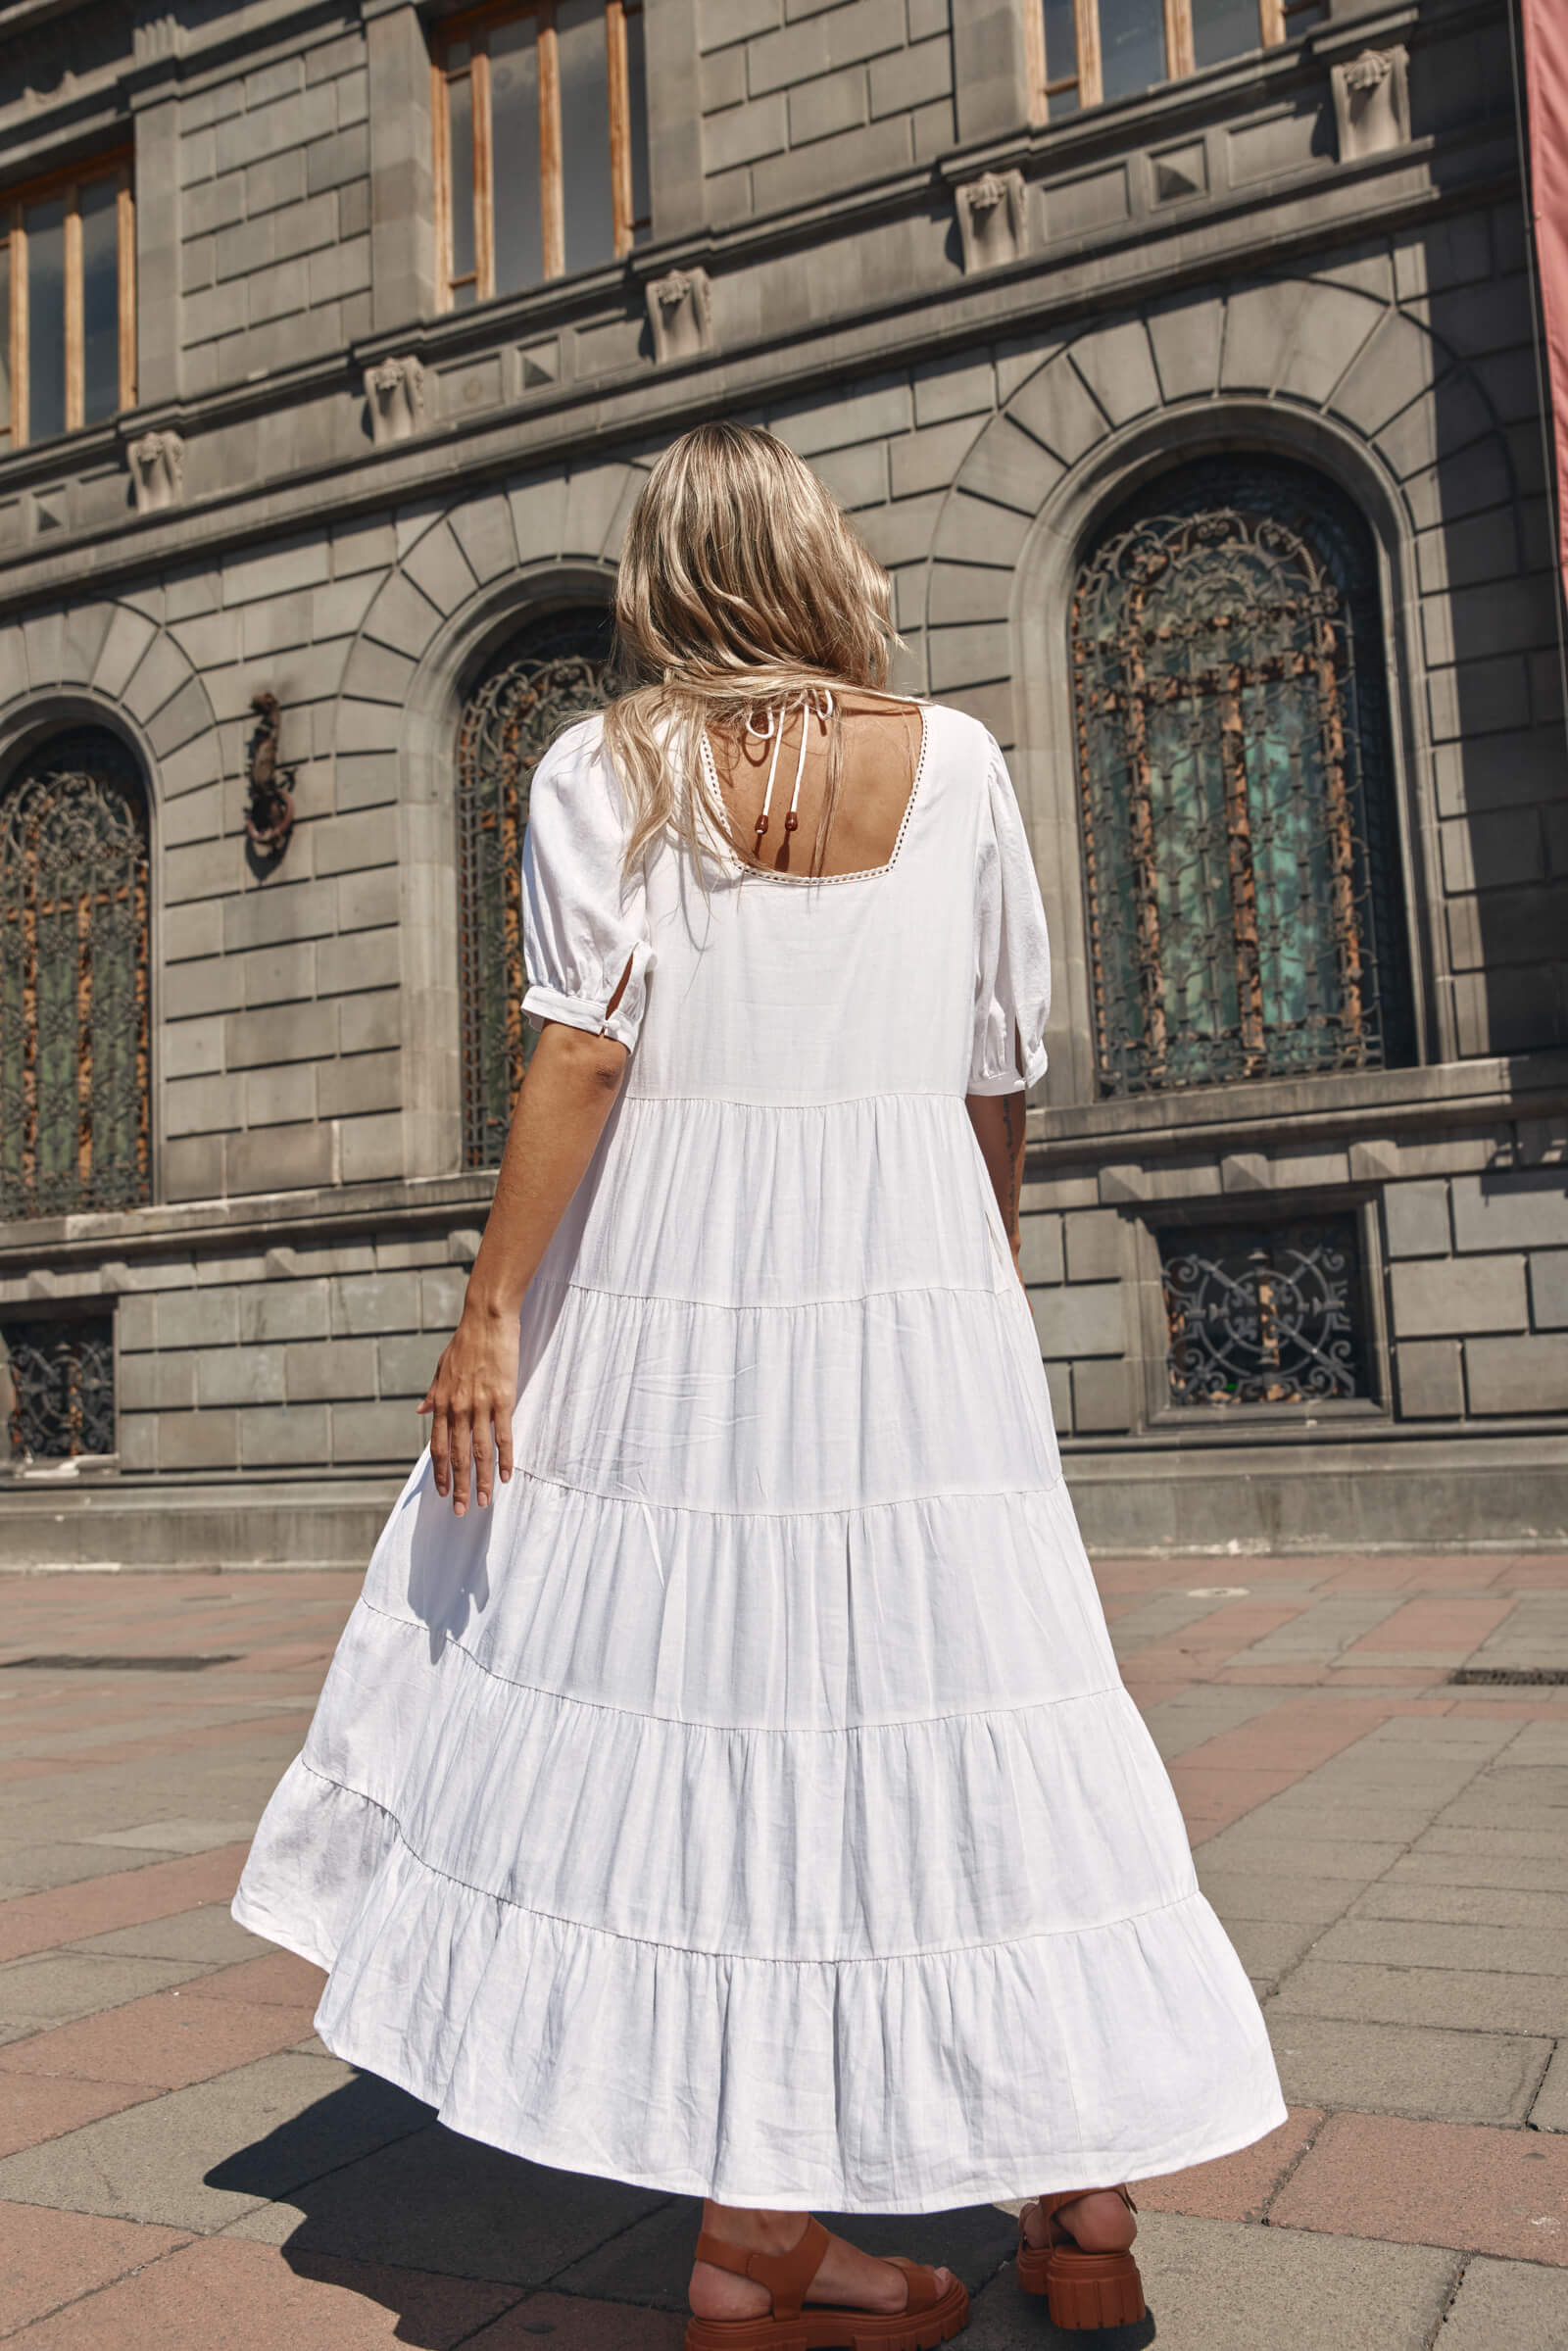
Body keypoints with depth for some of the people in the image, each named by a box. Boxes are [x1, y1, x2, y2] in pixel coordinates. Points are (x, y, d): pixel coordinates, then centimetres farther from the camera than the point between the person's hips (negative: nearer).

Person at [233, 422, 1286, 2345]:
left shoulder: (606, 769, 1)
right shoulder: (953, 761, 7)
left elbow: (583, 1055, -9)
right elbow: (1003, 1071, 10)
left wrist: (490, 1312, -5)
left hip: (670, 1279, -1)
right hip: (911, 1277, 1)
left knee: (703, 1695, 5)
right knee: (956, 1705, 7)